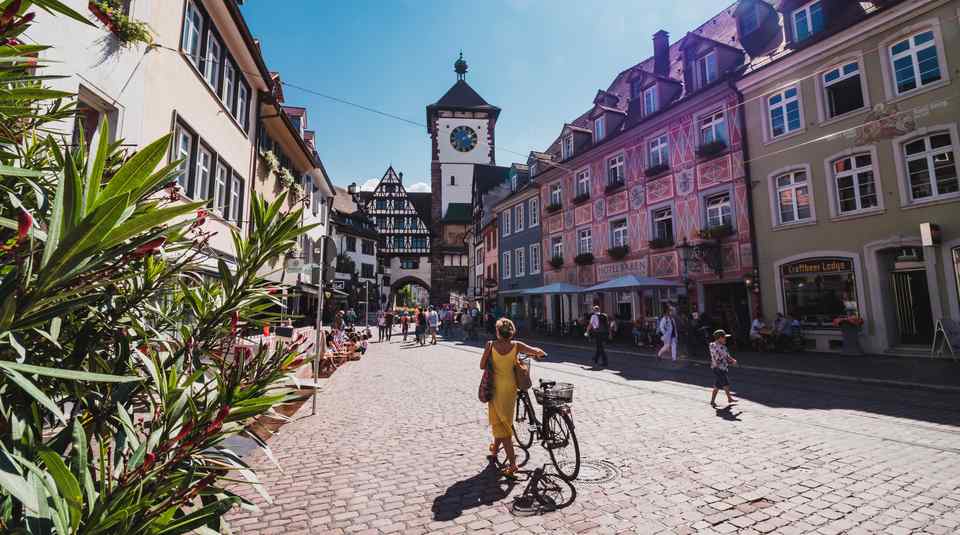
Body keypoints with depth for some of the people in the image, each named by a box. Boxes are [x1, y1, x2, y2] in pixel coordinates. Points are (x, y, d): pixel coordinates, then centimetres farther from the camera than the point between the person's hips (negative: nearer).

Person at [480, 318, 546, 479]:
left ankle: (512, 464, 3)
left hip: (496, 387, -2)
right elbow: (540, 352, -9)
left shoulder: (491, 344, -12)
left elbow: (482, 366, -6)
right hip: (510, 387, 3)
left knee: (499, 422, 6)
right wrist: (536, 354, 14)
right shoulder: (516, 345, -9)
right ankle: (496, 447, 45)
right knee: (505, 419, 22)